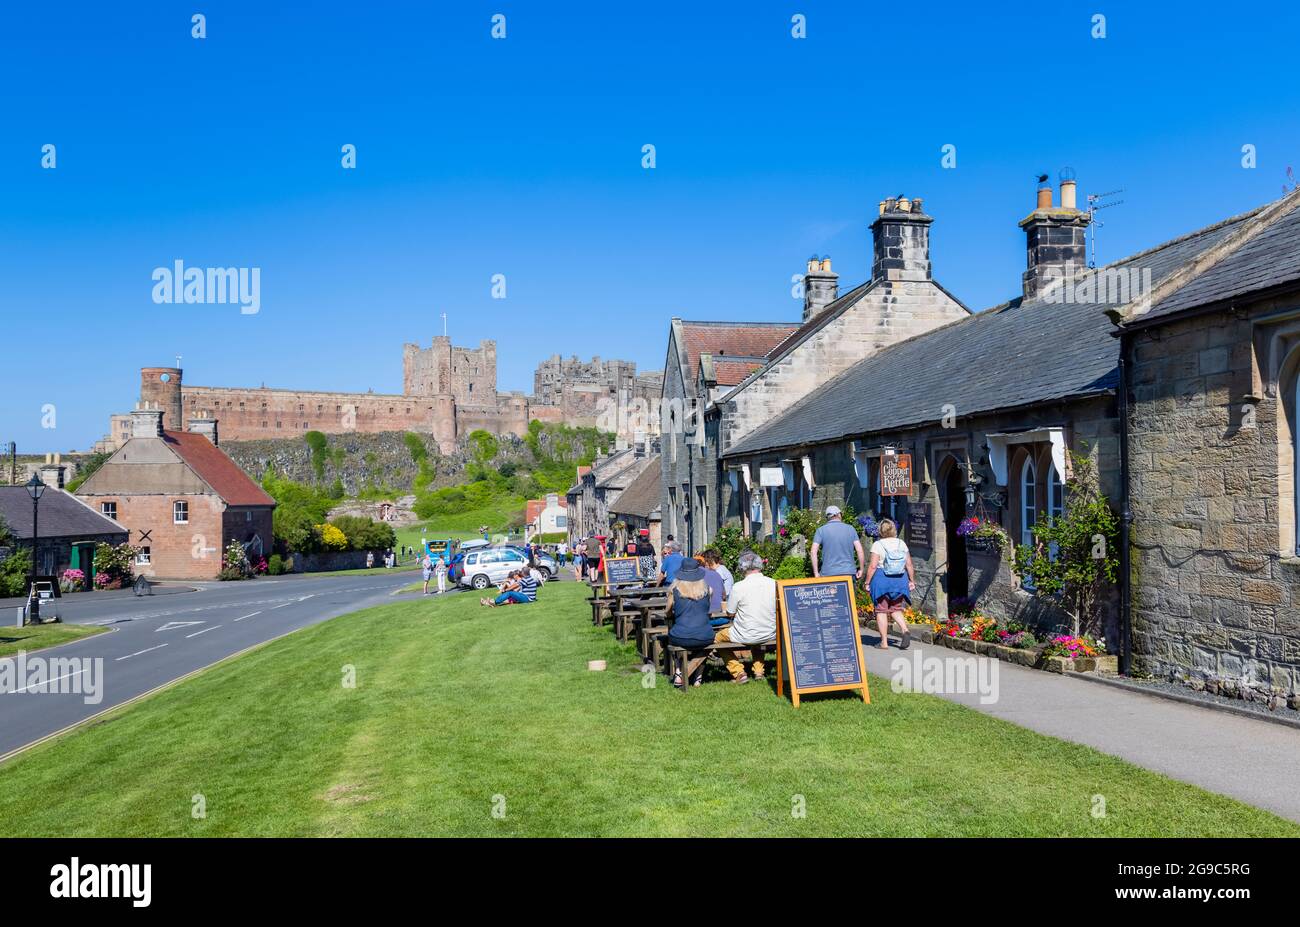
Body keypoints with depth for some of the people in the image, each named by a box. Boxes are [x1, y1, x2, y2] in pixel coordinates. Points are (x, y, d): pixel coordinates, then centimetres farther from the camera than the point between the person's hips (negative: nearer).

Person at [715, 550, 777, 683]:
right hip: (770, 635, 5)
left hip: (746, 637, -5)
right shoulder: (774, 583, -7)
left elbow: (730, 613, -7)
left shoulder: (738, 587, -17)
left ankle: (738, 672, 12)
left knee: (719, 636, 22)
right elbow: (777, 608, 8)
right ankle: (758, 669, 32)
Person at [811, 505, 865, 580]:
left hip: (828, 573, -1)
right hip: (848, 572, 1)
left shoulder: (821, 530, 2)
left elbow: (814, 552, -6)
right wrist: (861, 569, 12)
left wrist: (816, 573, -2)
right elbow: (860, 551, 2)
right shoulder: (850, 529, 7)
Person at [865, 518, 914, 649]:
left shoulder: (878, 545, -8)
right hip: (900, 580, 4)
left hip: (882, 579, -4)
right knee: (896, 609, 16)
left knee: (882, 611, 5)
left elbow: (873, 566, -12)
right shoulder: (902, 543, 5)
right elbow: (909, 565, 6)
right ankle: (905, 630, -9)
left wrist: (867, 582, -5)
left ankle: (884, 642, 5)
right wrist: (912, 581, 15)